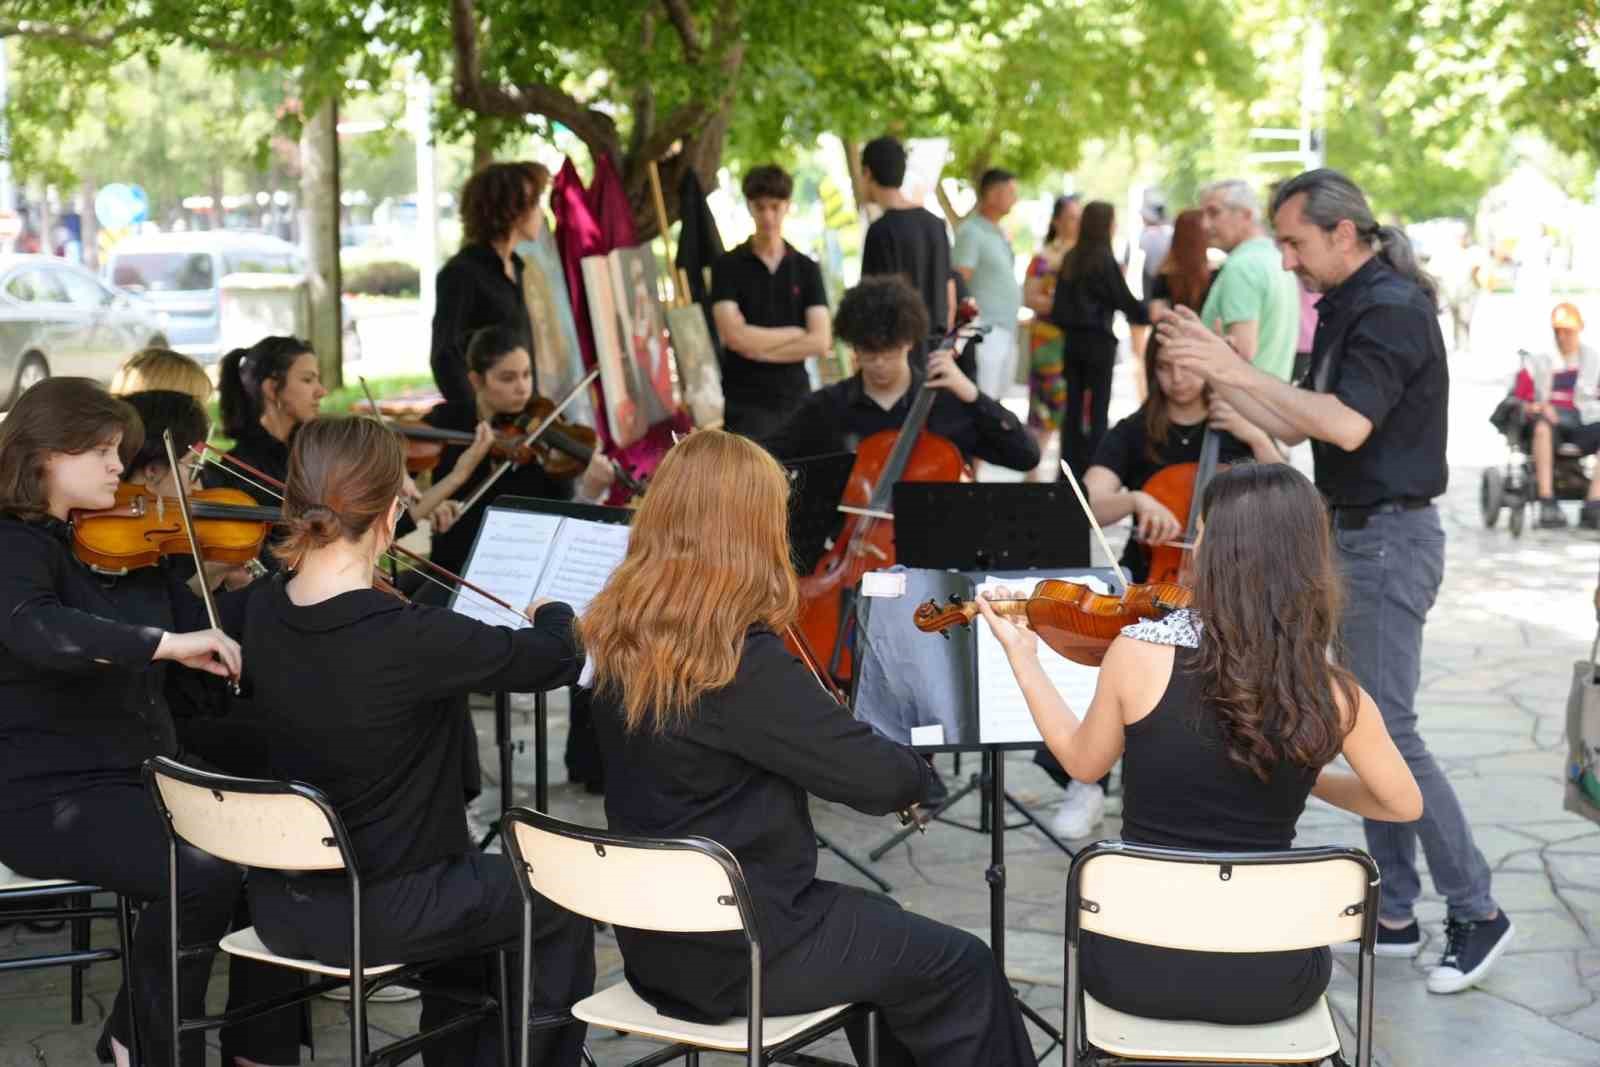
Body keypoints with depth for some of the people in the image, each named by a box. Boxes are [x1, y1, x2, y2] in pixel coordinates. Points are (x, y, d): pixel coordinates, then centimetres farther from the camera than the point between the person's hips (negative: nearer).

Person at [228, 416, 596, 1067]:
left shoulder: (254, 614, -8)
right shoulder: (411, 638, -27)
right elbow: (559, 659, -13)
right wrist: (551, 613, 9)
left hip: (281, 908, 7)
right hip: (379, 916, -7)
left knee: (469, 876, 32)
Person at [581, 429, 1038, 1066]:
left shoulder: (617, 638, -1)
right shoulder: (744, 661, -26)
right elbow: (880, 779, -20)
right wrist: (914, 769, 2)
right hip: (738, 954, -8)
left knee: (879, 923, 29)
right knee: (959, 966, 10)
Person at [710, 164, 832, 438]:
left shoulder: (807, 269, 7)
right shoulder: (727, 266, 0)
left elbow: (820, 342, -3)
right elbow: (735, 335, -12)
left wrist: (758, 347, -8)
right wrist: (795, 333, -5)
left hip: (796, 398, 3)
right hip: (745, 404, -3)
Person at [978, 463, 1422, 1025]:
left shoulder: (1140, 650, -15)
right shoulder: (1332, 694, -11)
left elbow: (1082, 761, 4)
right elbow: (1404, 804, 6)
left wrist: (1022, 655, 16)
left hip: (1135, 964, -1)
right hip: (1270, 981, 1)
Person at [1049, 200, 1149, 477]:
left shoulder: (1070, 258, 6)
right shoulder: (1105, 259, -12)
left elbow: (1059, 303, 10)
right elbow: (1124, 300, -8)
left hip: (1072, 340, 6)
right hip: (1098, 341, -6)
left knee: (1073, 407, 10)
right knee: (1098, 409, 0)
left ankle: (1070, 467, 11)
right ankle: (1092, 469, -1)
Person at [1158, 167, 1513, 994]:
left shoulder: (1392, 308, -16)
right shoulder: (1344, 312, 13)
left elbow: (1347, 426, -29)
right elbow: (1292, 429, 14)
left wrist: (1238, 370, -26)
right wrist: (1214, 372, 4)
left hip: (1389, 539, -10)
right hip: (1354, 537, 10)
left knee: (1389, 733, -8)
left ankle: (1476, 913, 3)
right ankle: (1393, 914, 19)